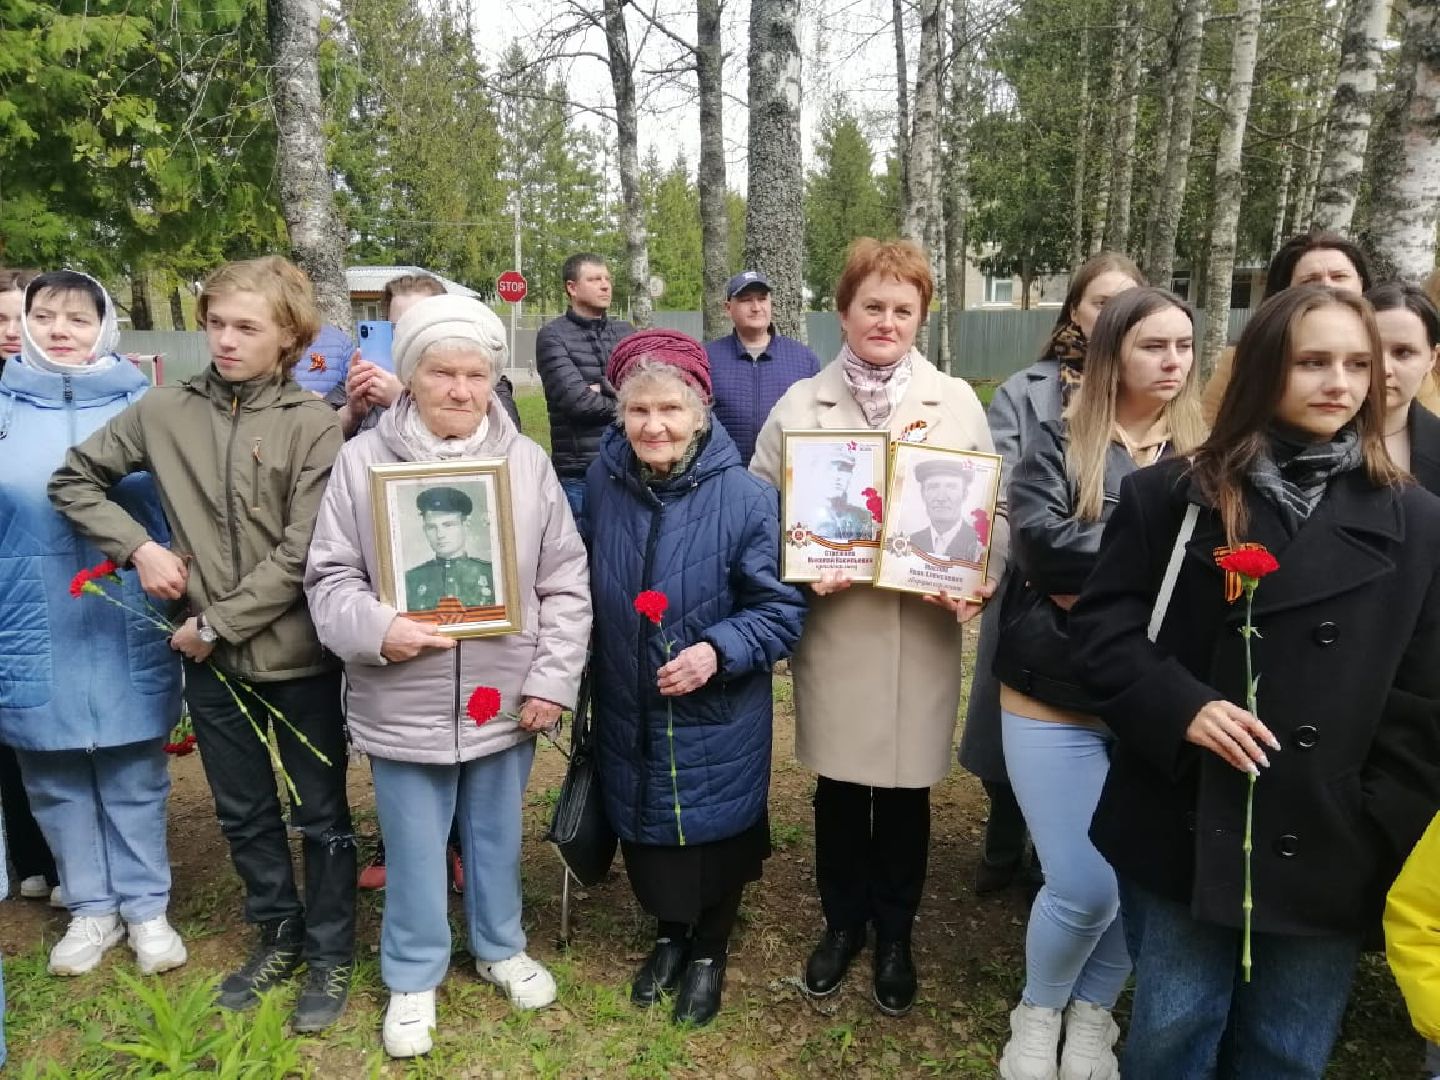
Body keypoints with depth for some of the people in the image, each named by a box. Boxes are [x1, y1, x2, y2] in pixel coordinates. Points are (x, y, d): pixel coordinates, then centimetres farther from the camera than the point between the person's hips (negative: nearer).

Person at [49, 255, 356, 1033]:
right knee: (243, 811, 18)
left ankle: (329, 954, 29)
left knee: (321, 812, 11)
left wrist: (217, 622, -13)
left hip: (298, 652, -3)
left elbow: (301, 556, -15)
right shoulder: (164, 411, 0)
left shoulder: (312, 423, -11)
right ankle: (278, 936, 39)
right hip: (209, 655, 4)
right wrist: (137, 547, -4)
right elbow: (73, 480, 10)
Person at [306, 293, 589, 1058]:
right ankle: (413, 977, 38)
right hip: (403, 704, -1)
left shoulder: (527, 462, -2)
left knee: (497, 837, 20)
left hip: (506, 700, 2)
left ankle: (501, 948, 45)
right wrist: (374, 628, -20)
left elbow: (566, 583, 0)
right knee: (415, 849, 14)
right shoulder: (364, 460, -6)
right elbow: (330, 577, -2)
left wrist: (553, 679, -4)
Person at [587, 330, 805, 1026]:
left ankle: (709, 952, 44)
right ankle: (668, 934, 49)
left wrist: (718, 651, -28)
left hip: (717, 721, -3)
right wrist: (586, 677, 9)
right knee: (643, 830, 20)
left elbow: (783, 608, -14)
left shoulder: (746, 498, -19)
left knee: (713, 833, 15)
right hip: (627, 715, 4)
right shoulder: (604, 483, -7)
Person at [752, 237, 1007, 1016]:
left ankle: (894, 937, 33)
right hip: (832, 625, 0)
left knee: (906, 790, 11)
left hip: (922, 630, 0)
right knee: (839, 786, 13)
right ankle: (842, 924, 36)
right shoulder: (800, 404, 3)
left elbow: (995, 507, 4)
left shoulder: (957, 402, 4)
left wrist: (980, 579, -14)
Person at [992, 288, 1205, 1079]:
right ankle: (1037, 1015, 30)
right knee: (1085, 888, -1)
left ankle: (1093, 1015, 38)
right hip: (1057, 701, -3)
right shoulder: (1058, 446, -2)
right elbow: (1038, 542, -18)